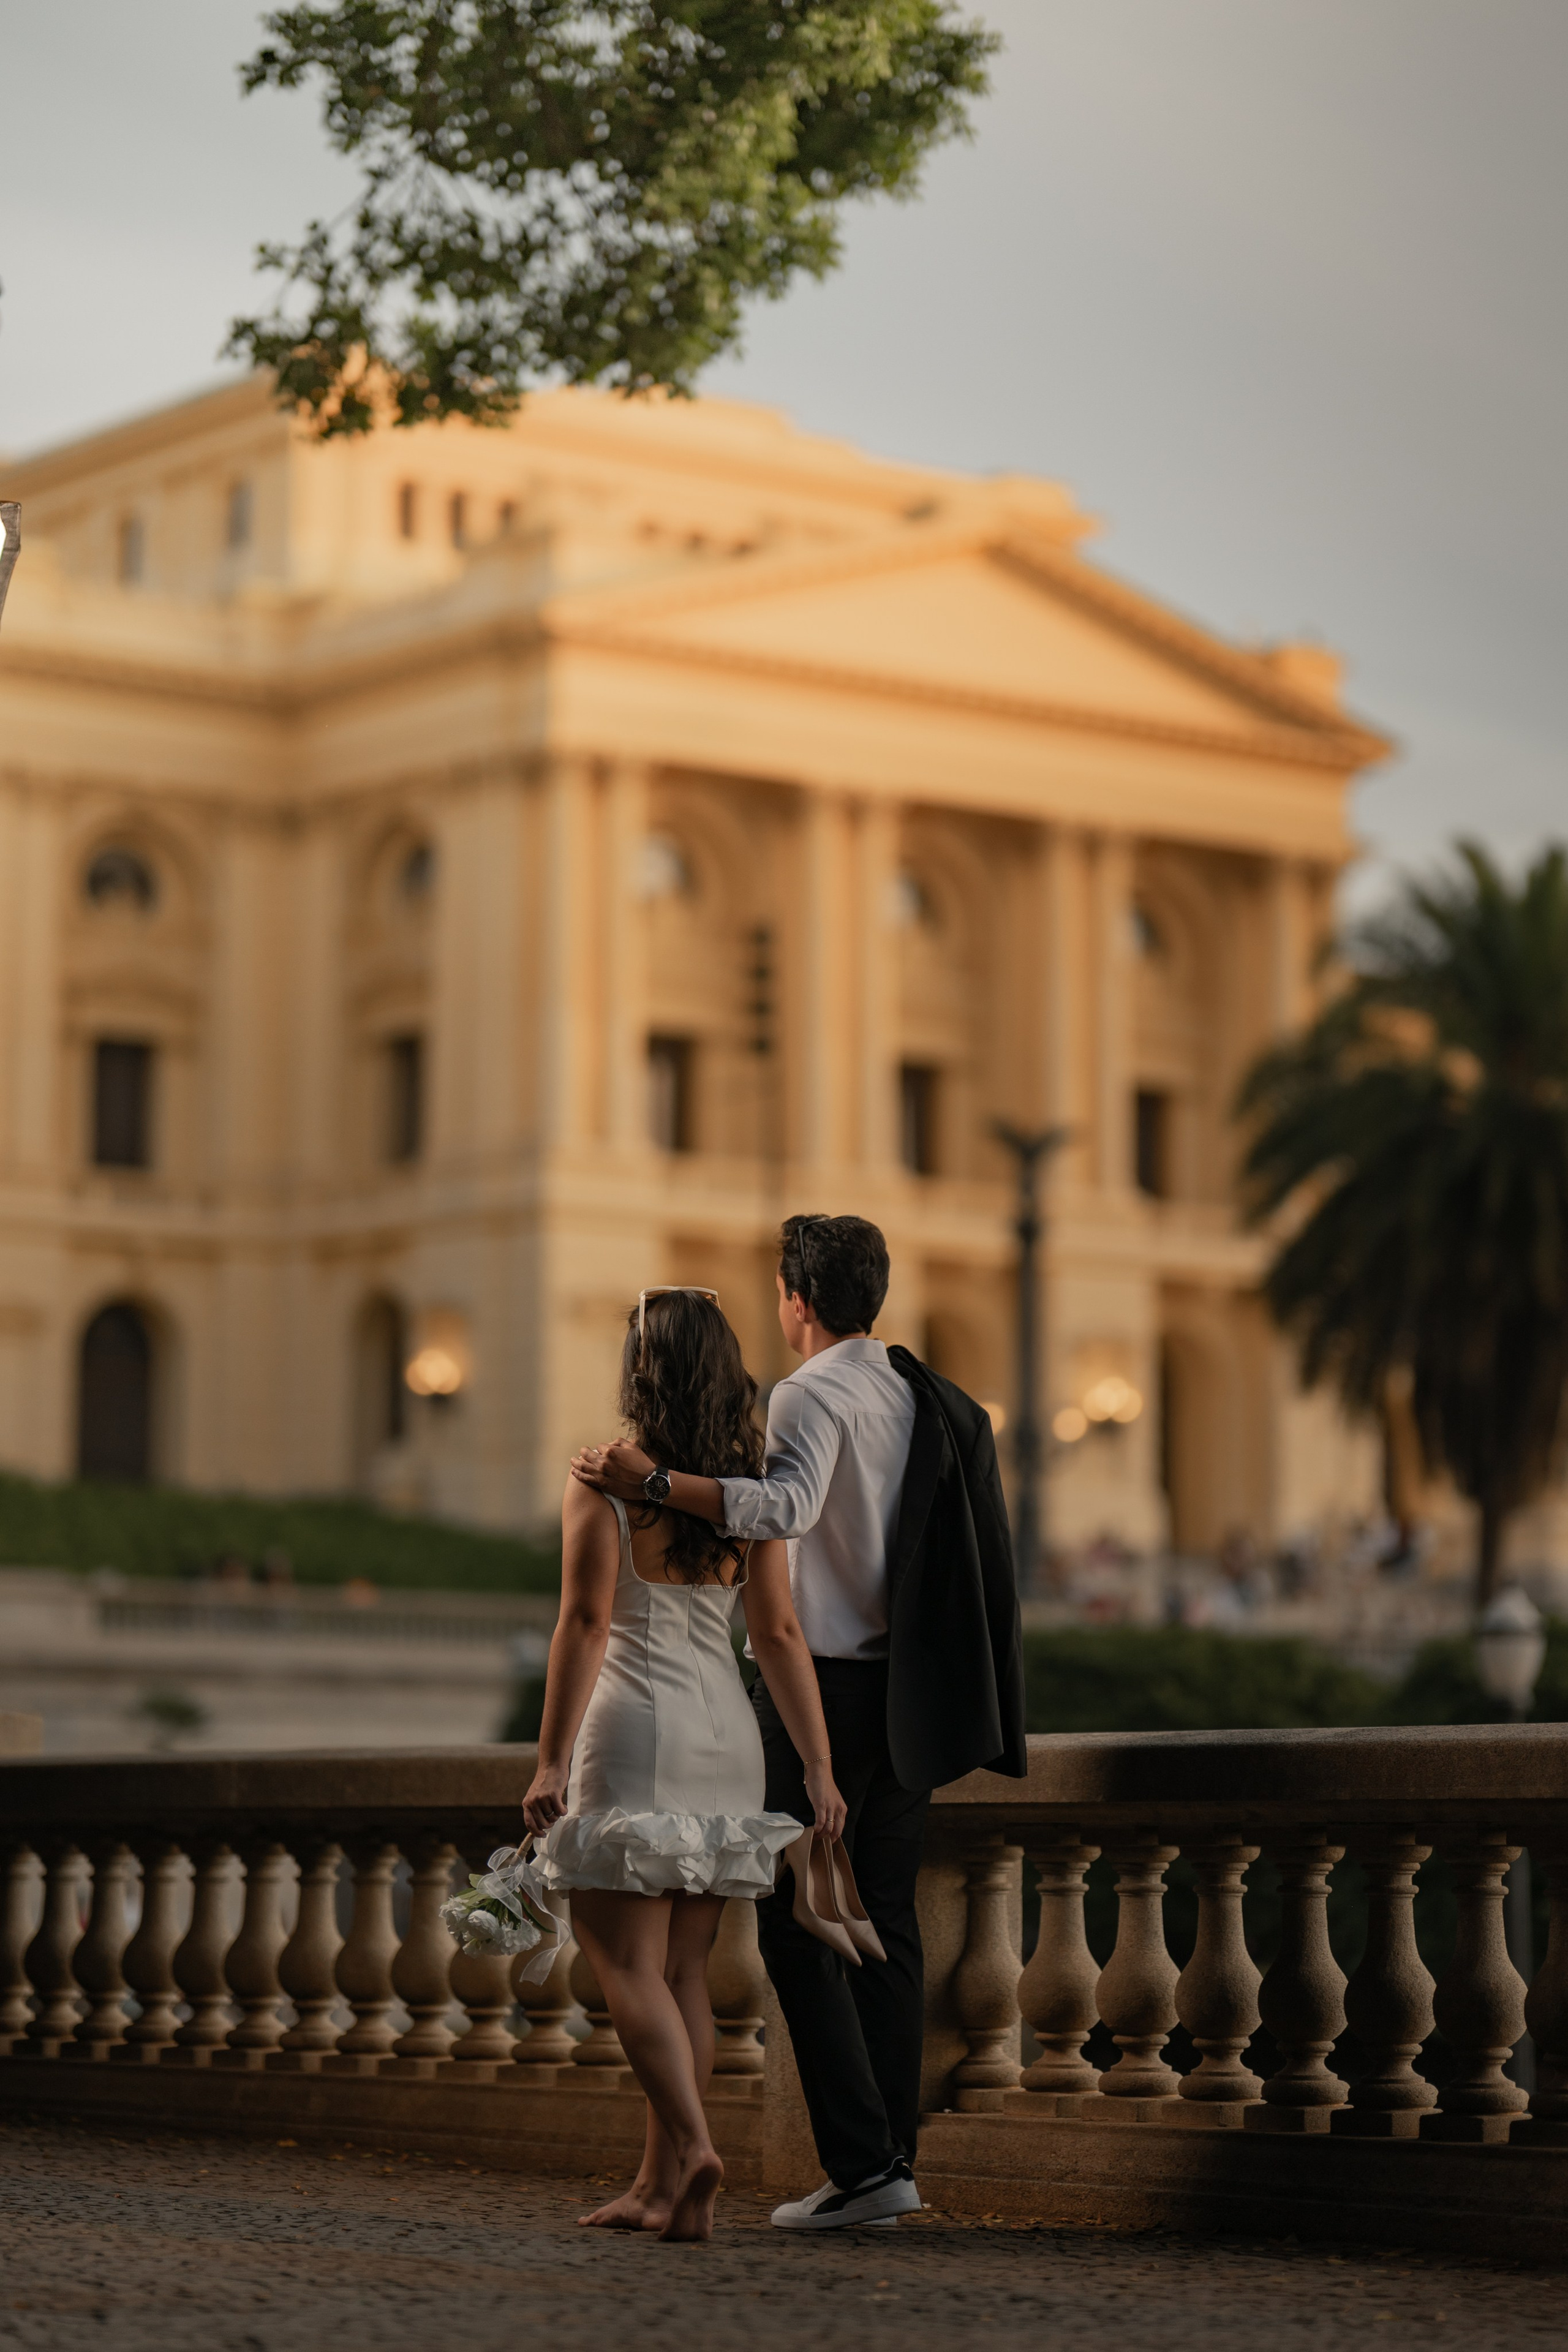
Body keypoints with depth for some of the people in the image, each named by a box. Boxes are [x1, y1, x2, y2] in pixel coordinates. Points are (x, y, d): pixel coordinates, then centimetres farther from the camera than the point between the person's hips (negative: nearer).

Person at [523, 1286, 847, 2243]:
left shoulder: (603, 1481, -8)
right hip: (728, 1734, 5)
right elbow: (780, 1634, 4)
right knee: (686, 1969, 10)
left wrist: (552, 1760, -11)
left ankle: (692, 2145, -22)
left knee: (630, 1962, -3)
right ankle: (662, 2186, 12)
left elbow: (585, 1624, -12)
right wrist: (820, 1768, 4)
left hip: (634, 1731, -5)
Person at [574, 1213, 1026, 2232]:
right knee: (885, 1920, 10)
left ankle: (860, 2160, -10)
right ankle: (895, 2155, 10)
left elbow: (783, 1507, -34)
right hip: (905, 1689, 8)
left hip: (821, 1687, -8)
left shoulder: (810, 1396, -14)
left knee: (799, 1927, -4)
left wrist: (654, 1480, -36)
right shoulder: (927, 1399, 13)